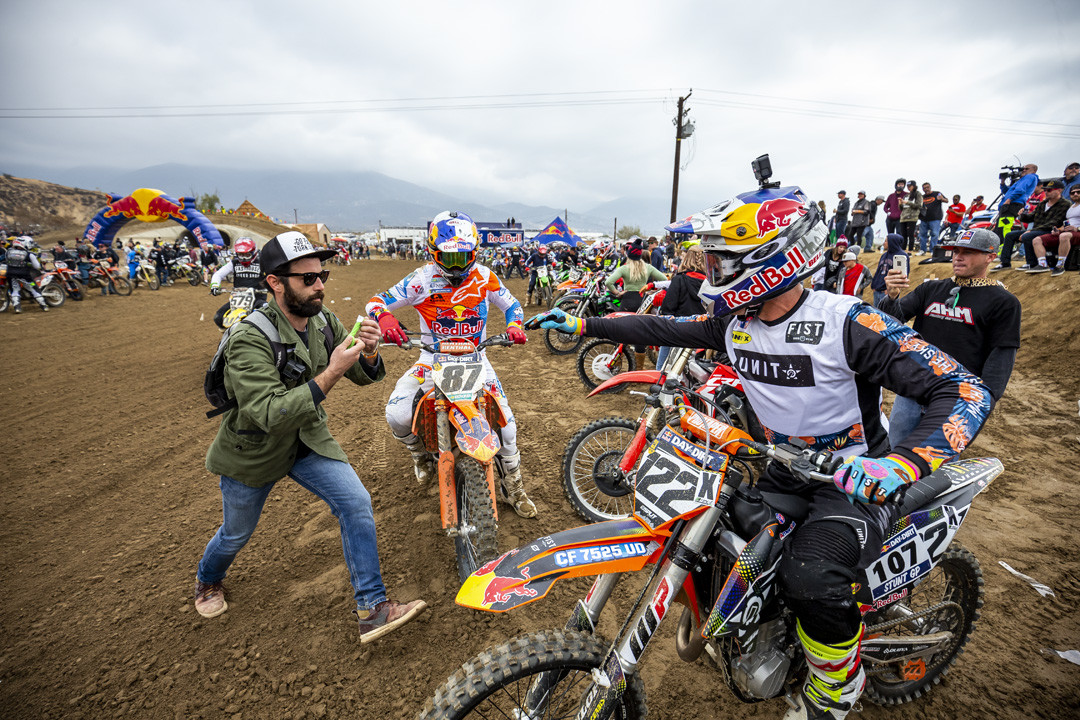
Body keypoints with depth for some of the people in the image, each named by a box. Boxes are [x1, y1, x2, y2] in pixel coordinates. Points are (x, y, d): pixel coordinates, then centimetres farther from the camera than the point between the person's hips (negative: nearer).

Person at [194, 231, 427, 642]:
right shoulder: (250, 339, -29)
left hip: (309, 439, 4)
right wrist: (331, 372, -42)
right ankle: (208, 581, 57)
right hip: (254, 450, -3)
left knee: (356, 503, -13)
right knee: (237, 533, 20)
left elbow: (364, 376, -6)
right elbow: (270, 414, -37)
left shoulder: (324, 322, -10)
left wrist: (369, 353, -30)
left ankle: (372, 610, -2)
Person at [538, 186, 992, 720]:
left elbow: (967, 390, -22)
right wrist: (582, 324, 3)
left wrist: (902, 463, -40)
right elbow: (664, 328, 4)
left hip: (856, 479, -6)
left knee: (810, 575, -30)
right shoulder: (734, 322, -3)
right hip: (786, 471, 6)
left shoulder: (846, 321, -22)